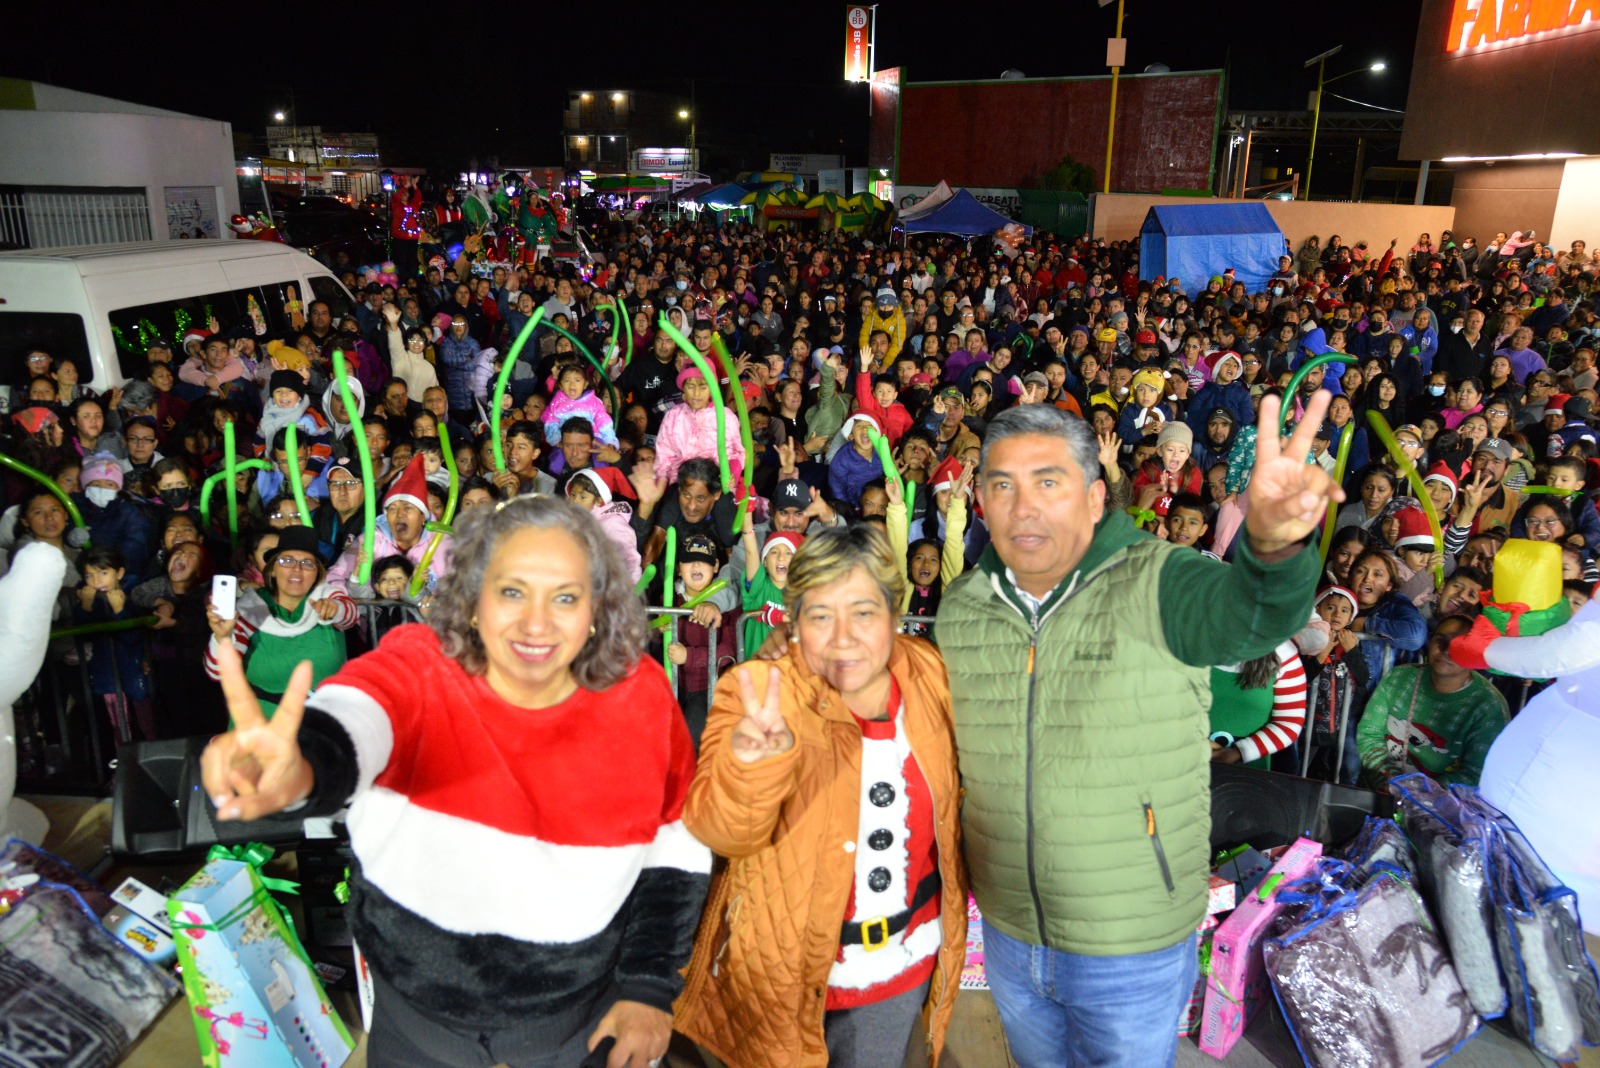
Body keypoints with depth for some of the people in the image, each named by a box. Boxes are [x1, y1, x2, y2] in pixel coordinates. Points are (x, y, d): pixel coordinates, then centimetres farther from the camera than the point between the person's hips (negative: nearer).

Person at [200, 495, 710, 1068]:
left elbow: (679, 843, -4)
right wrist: (302, 767, -65)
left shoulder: (640, 696, -16)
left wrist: (652, 985, -7)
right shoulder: (419, 665, -20)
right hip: (417, 1006, 0)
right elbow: (350, 719, -43)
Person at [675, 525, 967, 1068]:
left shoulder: (929, 675, -10)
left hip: (908, 960, 3)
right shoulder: (758, 692, -20)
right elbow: (720, 833, -29)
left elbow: (955, 789, 6)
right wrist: (754, 763, -48)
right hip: (788, 966, -3)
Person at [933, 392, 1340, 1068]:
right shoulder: (960, 611, -5)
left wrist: (1272, 543, -61)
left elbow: (1249, 615, -41)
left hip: (1134, 948, -3)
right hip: (1008, 930, 4)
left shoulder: (1153, 587, -18)